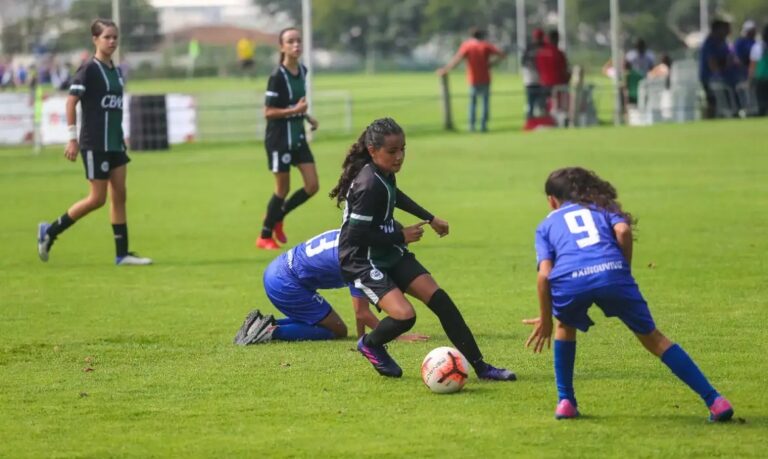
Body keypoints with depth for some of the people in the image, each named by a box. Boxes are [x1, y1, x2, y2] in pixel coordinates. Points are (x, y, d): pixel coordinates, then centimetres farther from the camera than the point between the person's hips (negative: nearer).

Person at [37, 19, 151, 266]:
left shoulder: (115, 71, 12)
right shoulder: (89, 69, -11)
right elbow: (71, 101, -13)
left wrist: (121, 138, 17)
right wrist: (72, 138, -16)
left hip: (115, 143, 8)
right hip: (94, 143, -8)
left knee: (119, 195, 4)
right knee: (97, 198, -6)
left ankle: (122, 253, 6)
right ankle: (49, 231, 7)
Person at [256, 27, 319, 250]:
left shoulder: (302, 71, 5)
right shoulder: (277, 77, -18)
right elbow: (268, 111, -17)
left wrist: (306, 116, 4)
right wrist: (294, 111, -29)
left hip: (298, 136, 7)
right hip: (279, 139, -7)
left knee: (312, 186, 3)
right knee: (283, 188, 1)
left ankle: (277, 216, 24)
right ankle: (264, 237, 16)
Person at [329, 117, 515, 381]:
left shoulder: (384, 174, 3)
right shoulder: (369, 185, -26)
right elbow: (356, 234, -26)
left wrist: (429, 219, 30)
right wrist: (401, 237, -16)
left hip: (390, 254, 9)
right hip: (363, 261, -9)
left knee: (440, 300, -3)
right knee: (404, 315, -25)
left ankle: (480, 366, -1)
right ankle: (370, 345, 9)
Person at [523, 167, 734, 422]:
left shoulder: (546, 225, 31)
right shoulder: (602, 208, 34)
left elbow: (544, 275, 14)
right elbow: (623, 230, 9)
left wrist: (545, 319, 20)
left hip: (568, 280, 0)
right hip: (611, 272, 0)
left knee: (566, 325, 34)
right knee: (652, 338, 13)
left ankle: (565, 402, 28)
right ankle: (714, 401, 6)